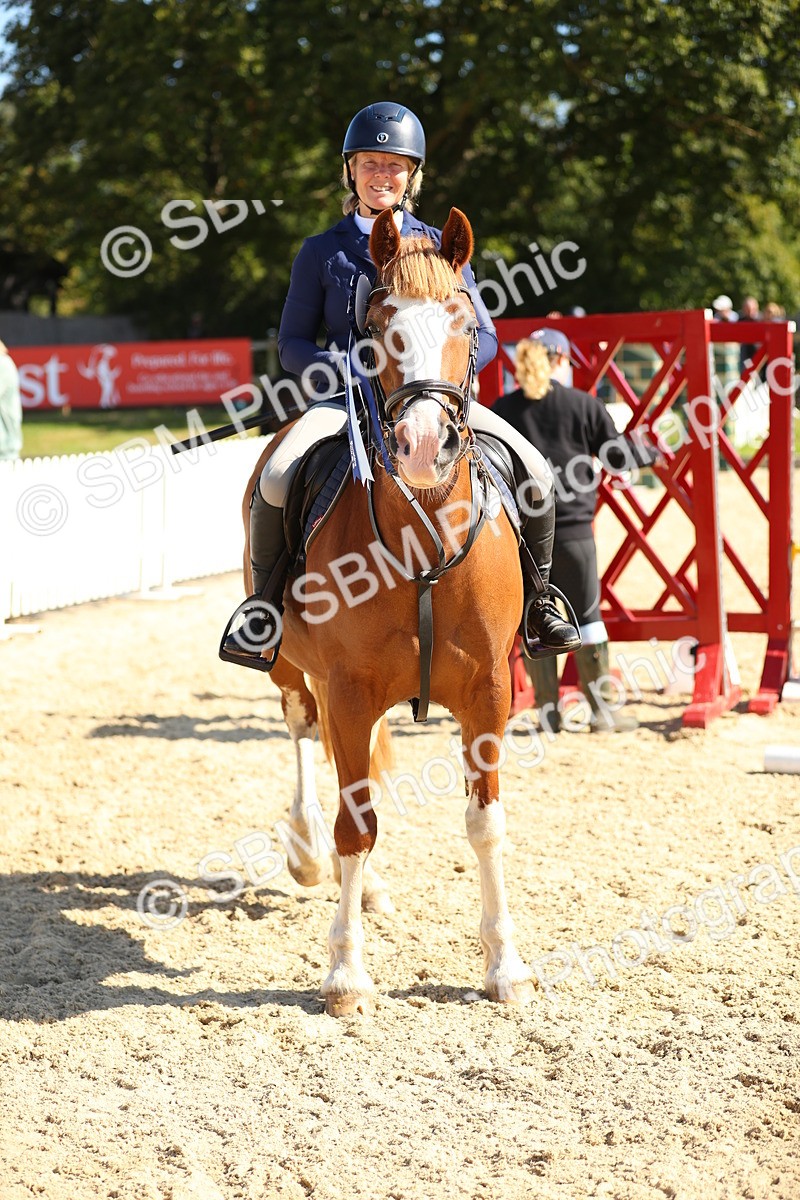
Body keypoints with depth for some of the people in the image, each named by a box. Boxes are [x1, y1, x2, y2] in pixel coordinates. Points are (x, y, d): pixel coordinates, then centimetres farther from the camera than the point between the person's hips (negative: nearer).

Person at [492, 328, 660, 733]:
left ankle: (548, 709, 9)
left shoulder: (502, 410, 3)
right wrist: (652, 453, 22)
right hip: (572, 528, -1)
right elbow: (616, 455, 4)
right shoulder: (584, 404, -1)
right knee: (586, 616, 7)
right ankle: (600, 709, 9)